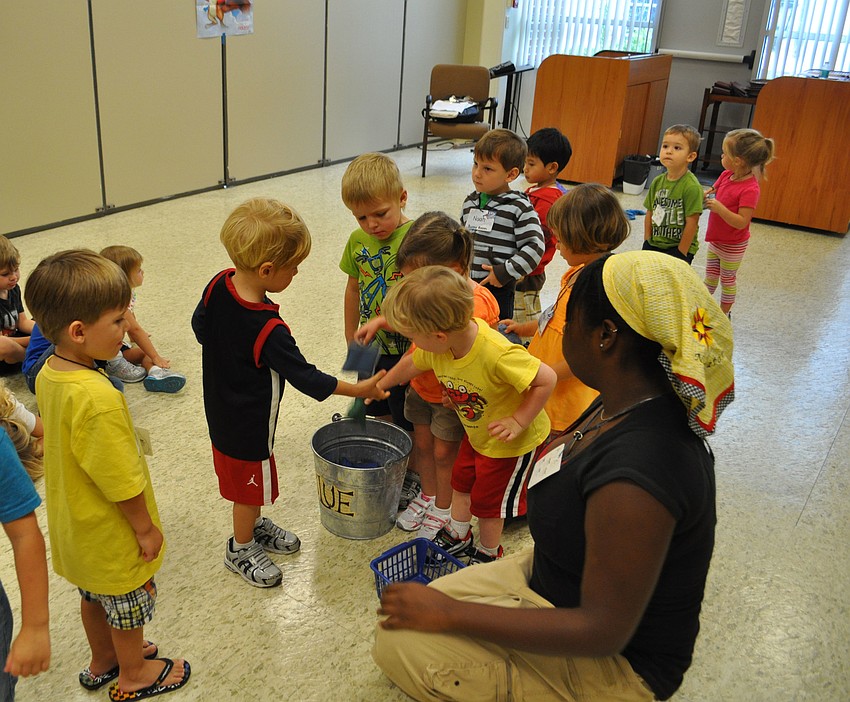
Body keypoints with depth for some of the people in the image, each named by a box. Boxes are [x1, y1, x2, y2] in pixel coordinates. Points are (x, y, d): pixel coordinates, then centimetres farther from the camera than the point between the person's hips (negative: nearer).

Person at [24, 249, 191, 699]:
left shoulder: (49, 373, -9)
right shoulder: (98, 399, -38)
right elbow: (121, 482, -29)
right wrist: (146, 527, -13)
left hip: (74, 524, 8)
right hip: (111, 533, -8)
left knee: (94, 595, 29)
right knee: (128, 605, 18)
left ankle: (102, 661, 52)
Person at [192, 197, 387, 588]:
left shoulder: (218, 285, -13)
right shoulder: (269, 331, -35)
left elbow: (199, 327, 5)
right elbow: (305, 377, -25)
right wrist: (357, 390, -15)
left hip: (221, 411, 8)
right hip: (249, 426, -8)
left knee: (247, 482, 28)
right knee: (250, 486, 15)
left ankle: (254, 526, 50)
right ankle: (241, 549, 37)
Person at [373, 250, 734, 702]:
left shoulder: (634, 477, -37)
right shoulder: (622, 403, -7)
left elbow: (604, 631, -30)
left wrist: (449, 614, -25)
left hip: (617, 661, -8)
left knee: (400, 645, -15)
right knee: (409, 617, 5)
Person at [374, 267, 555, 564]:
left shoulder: (498, 354, -44)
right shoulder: (436, 347, -21)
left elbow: (546, 379, -33)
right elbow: (411, 364, 3)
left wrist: (518, 421, -29)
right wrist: (378, 386, 16)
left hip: (510, 440, -6)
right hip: (475, 432, 7)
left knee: (488, 499, 12)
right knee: (461, 480, 25)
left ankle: (488, 553, 41)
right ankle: (457, 536, 51)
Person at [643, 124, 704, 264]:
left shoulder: (692, 187, -18)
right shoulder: (658, 182, 2)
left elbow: (691, 223, -18)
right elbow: (650, 214, 8)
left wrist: (680, 254, -14)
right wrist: (647, 242, 5)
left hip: (679, 248, -6)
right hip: (653, 245, 6)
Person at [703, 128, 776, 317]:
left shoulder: (750, 189, -29)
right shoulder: (726, 175, -7)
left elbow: (741, 222, -31)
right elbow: (712, 192, 10)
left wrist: (719, 208, -39)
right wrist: (704, 196, -13)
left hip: (732, 246, -7)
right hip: (715, 239, 7)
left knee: (728, 279, 13)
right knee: (710, 275, 22)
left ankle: (724, 313, 30)